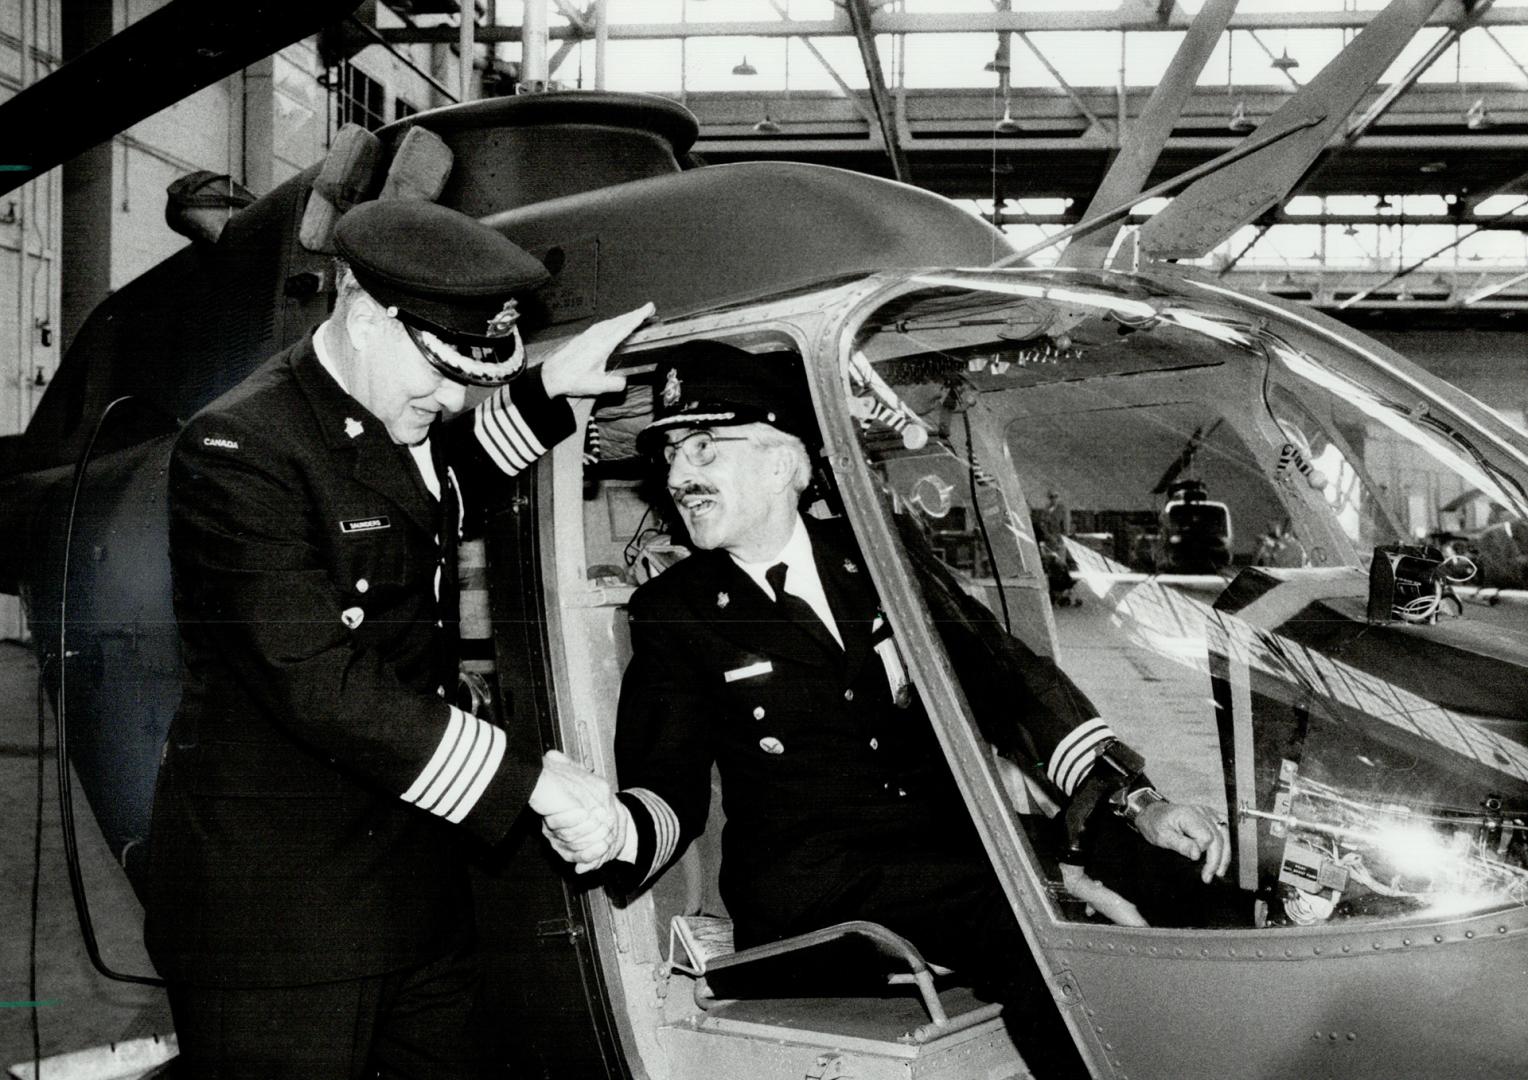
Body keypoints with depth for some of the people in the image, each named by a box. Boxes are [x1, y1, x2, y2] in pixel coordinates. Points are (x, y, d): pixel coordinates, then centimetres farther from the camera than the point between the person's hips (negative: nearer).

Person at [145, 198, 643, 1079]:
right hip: (279, 909, -8)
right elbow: (316, 681, -24)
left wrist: (547, 391, 20)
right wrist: (521, 781, -21)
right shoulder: (241, 447, -17)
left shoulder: (414, 424, 10)